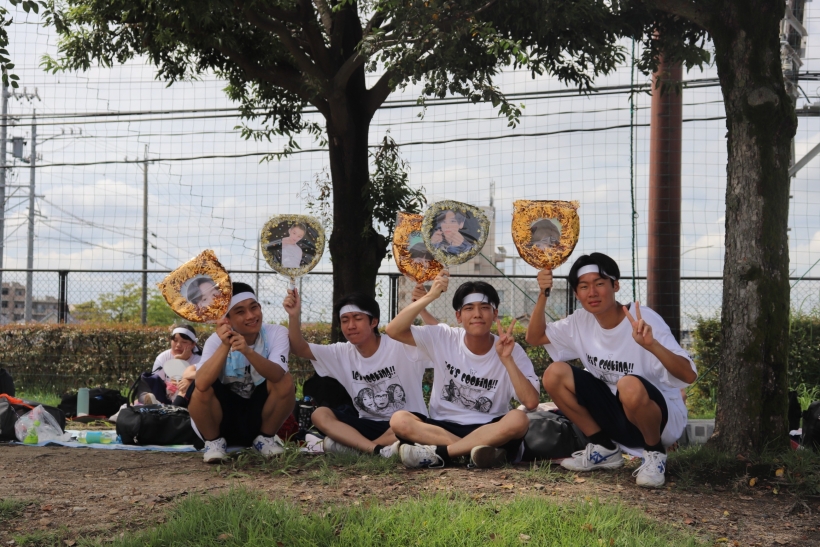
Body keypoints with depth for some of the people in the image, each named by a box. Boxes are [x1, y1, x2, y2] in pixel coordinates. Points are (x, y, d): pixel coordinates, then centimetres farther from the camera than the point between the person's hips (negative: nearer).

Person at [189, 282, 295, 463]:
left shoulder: (277, 333, -14)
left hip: (260, 414, 1)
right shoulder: (216, 340, -15)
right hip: (224, 417, -1)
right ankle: (214, 441, -2)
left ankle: (265, 437, -2)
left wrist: (247, 351, -48)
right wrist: (225, 346, -42)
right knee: (202, 390, -30)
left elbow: (277, 376, -32)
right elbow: (201, 384, -32)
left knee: (286, 382, -25)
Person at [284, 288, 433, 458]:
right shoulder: (342, 353, 5)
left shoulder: (400, 347, -12)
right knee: (320, 415, -16)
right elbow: (300, 349, 2)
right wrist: (294, 316, -16)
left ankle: (350, 446, -21)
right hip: (369, 425, 5)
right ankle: (379, 449, -31)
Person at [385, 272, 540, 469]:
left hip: (490, 431, -1)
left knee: (519, 420, -33)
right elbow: (394, 331, -14)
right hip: (443, 427, 1)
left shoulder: (513, 351, -4)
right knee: (399, 420, -26)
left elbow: (531, 402, -16)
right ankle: (479, 451, -30)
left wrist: (507, 359, -24)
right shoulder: (443, 338, -1)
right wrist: (430, 296, -19)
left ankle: (438, 453, -28)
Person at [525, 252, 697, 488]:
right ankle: (604, 448, 4)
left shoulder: (644, 320, -21)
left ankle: (655, 452, -8)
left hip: (662, 419, -6)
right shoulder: (581, 321, -2)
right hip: (615, 415, 6)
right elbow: (534, 338, 4)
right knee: (555, 373, -10)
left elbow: (689, 375, -30)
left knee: (630, 385, -39)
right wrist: (543, 295, -11)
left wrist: (652, 345, -48)